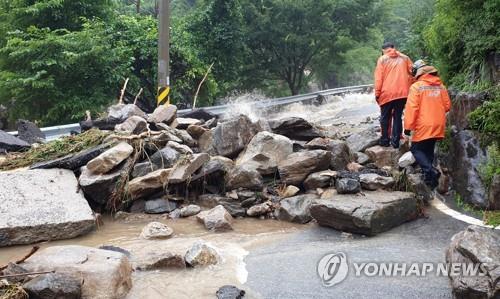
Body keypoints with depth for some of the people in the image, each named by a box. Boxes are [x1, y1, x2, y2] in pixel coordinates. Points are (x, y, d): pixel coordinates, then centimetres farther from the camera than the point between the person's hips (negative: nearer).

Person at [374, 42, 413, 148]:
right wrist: (410, 90, 15)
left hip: (387, 93, -2)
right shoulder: (404, 58, 9)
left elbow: (378, 78, -2)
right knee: (398, 117, 9)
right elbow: (412, 73, 7)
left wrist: (377, 93, 2)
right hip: (402, 93, 2)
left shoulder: (382, 59, 2)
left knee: (385, 117, 10)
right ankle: (395, 141, 6)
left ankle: (385, 140, 12)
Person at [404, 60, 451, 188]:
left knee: (417, 149, 3)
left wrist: (408, 126, -11)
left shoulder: (416, 86, -11)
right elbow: (447, 105, 11)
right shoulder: (441, 86, 5)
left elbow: (411, 108, -15)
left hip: (423, 126, -6)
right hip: (438, 126, 6)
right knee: (429, 150, 18)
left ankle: (430, 170, -16)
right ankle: (428, 172, 19)